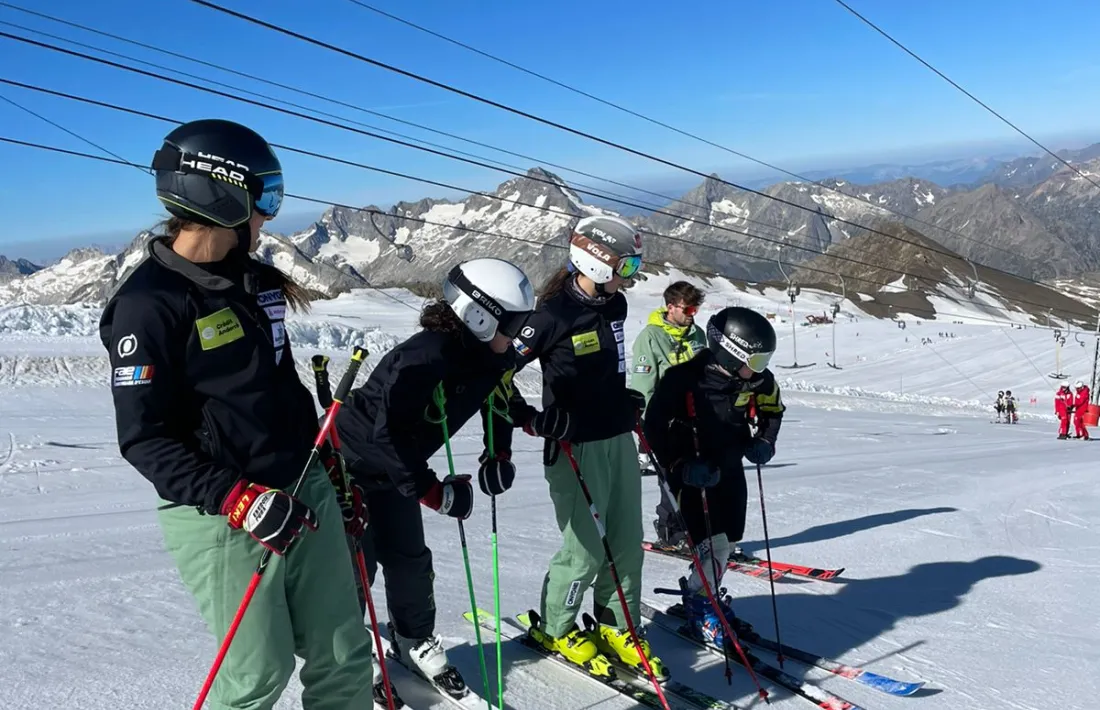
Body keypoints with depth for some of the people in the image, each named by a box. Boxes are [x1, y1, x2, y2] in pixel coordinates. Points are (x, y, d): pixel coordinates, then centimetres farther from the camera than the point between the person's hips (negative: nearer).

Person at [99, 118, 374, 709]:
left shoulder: (257, 277, 9)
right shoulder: (148, 303, -13)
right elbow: (144, 440, -14)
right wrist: (239, 500, -23)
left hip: (305, 493, 7)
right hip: (221, 518, -6)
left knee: (344, 659, 11)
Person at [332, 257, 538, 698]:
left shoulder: (492, 356, -10)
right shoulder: (425, 358, -36)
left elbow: (498, 401, 10)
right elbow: (388, 434, -36)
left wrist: (498, 454, -2)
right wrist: (432, 491, -33)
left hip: (397, 468, 7)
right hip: (352, 461, -7)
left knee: (410, 560, 12)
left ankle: (416, 641, 32)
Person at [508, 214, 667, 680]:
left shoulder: (615, 305, 7)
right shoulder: (555, 313, -16)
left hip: (620, 438, 8)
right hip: (576, 445, -7)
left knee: (627, 541, 12)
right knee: (586, 547, 0)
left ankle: (618, 628, 30)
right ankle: (554, 628, 24)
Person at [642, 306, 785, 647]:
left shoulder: (758, 380, -7)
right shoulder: (684, 379, -24)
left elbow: (773, 409, 13)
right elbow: (656, 425, -19)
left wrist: (764, 441, -4)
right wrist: (681, 467, -27)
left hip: (729, 468, 6)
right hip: (691, 471, -6)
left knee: (730, 537, 11)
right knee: (713, 542, -11)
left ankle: (703, 593, 34)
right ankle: (700, 606, 11)